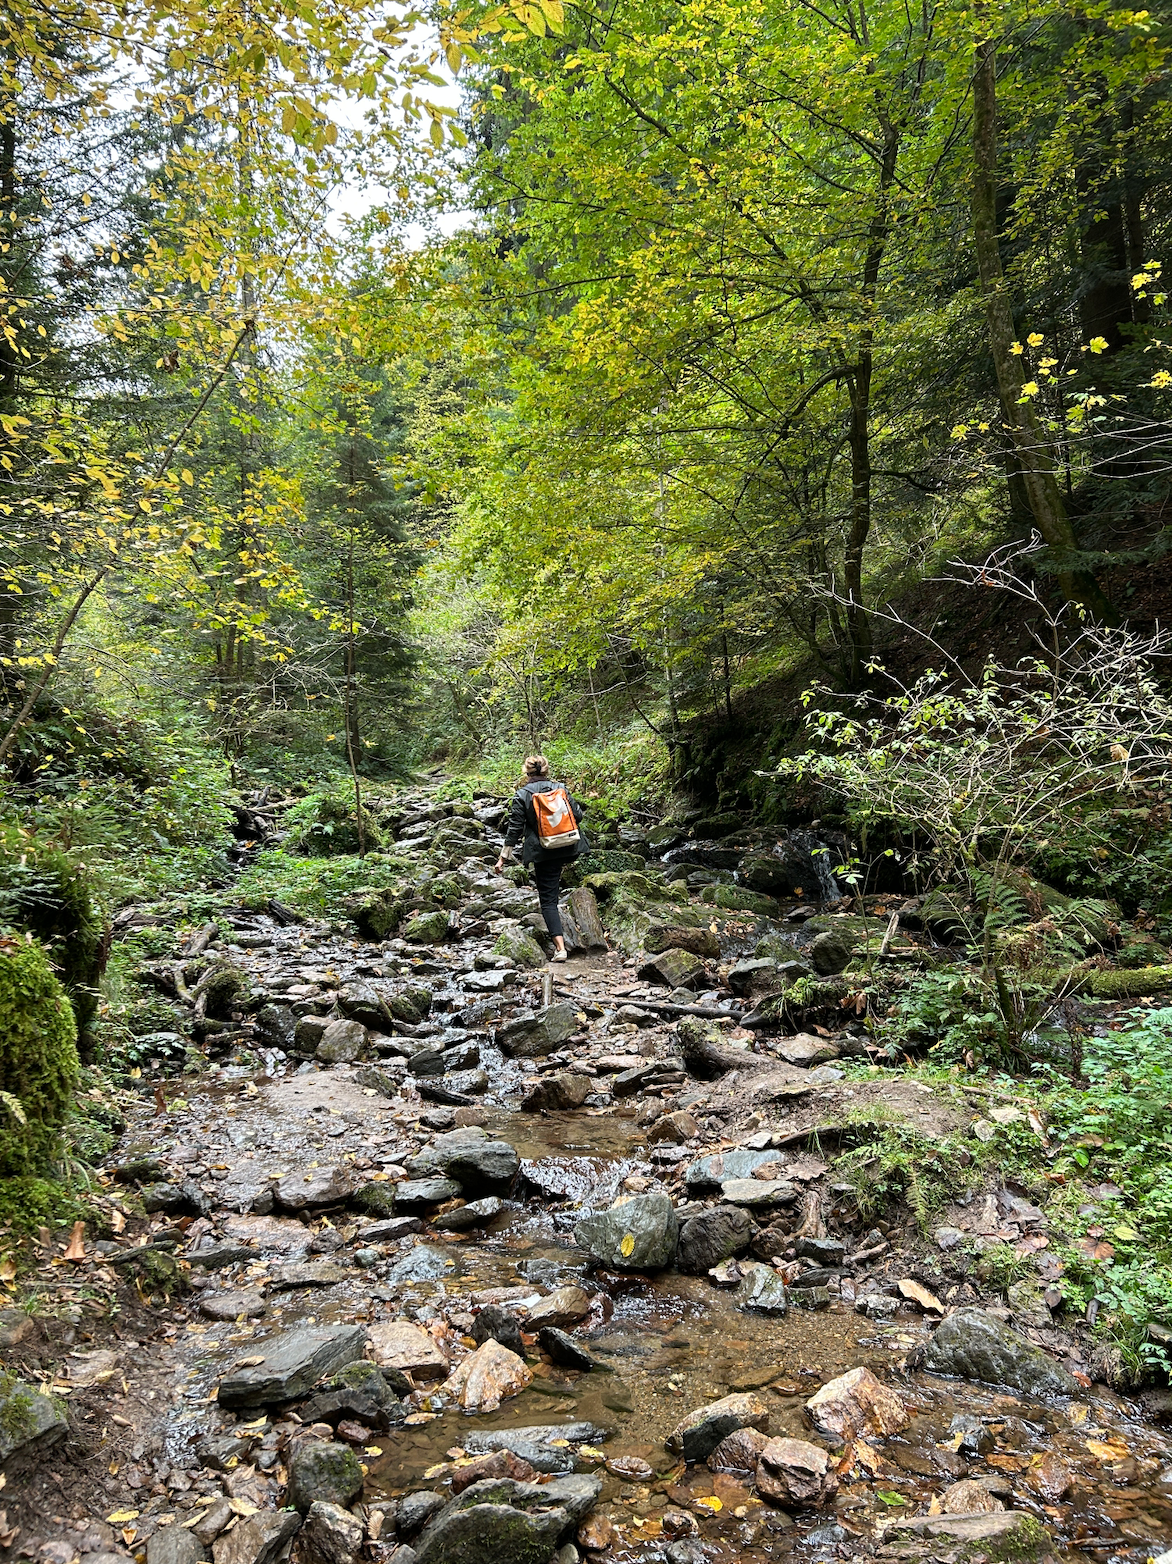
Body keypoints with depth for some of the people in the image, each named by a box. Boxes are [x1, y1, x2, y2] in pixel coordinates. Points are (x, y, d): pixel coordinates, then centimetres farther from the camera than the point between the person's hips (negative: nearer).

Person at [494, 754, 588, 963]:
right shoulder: (560, 788, 3)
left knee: (548, 900, 1)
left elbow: (514, 828, -6)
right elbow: (578, 815, 6)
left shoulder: (522, 795, -5)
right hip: (568, 848, 3)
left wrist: (503, 857, 0)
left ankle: (560, 947, -9)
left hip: (543, 853, -3)